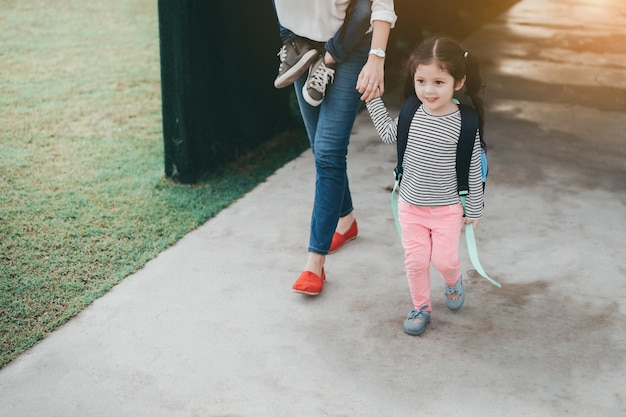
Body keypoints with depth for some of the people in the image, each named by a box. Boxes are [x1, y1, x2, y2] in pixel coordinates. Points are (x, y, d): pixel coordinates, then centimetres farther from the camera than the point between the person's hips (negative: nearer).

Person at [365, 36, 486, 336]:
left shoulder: (464, 123, -18)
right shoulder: (412, 113, -8)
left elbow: (472, 170, -10)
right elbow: (388, 134, 13)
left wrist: (473, 209, -4)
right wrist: (373, 97, 9)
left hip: (448, 208, -3)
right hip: (411, 206, 3)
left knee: (444, 259, 4)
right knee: (415, 260, 8)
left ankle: (453, 280, 39)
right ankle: (421, 307, 30)